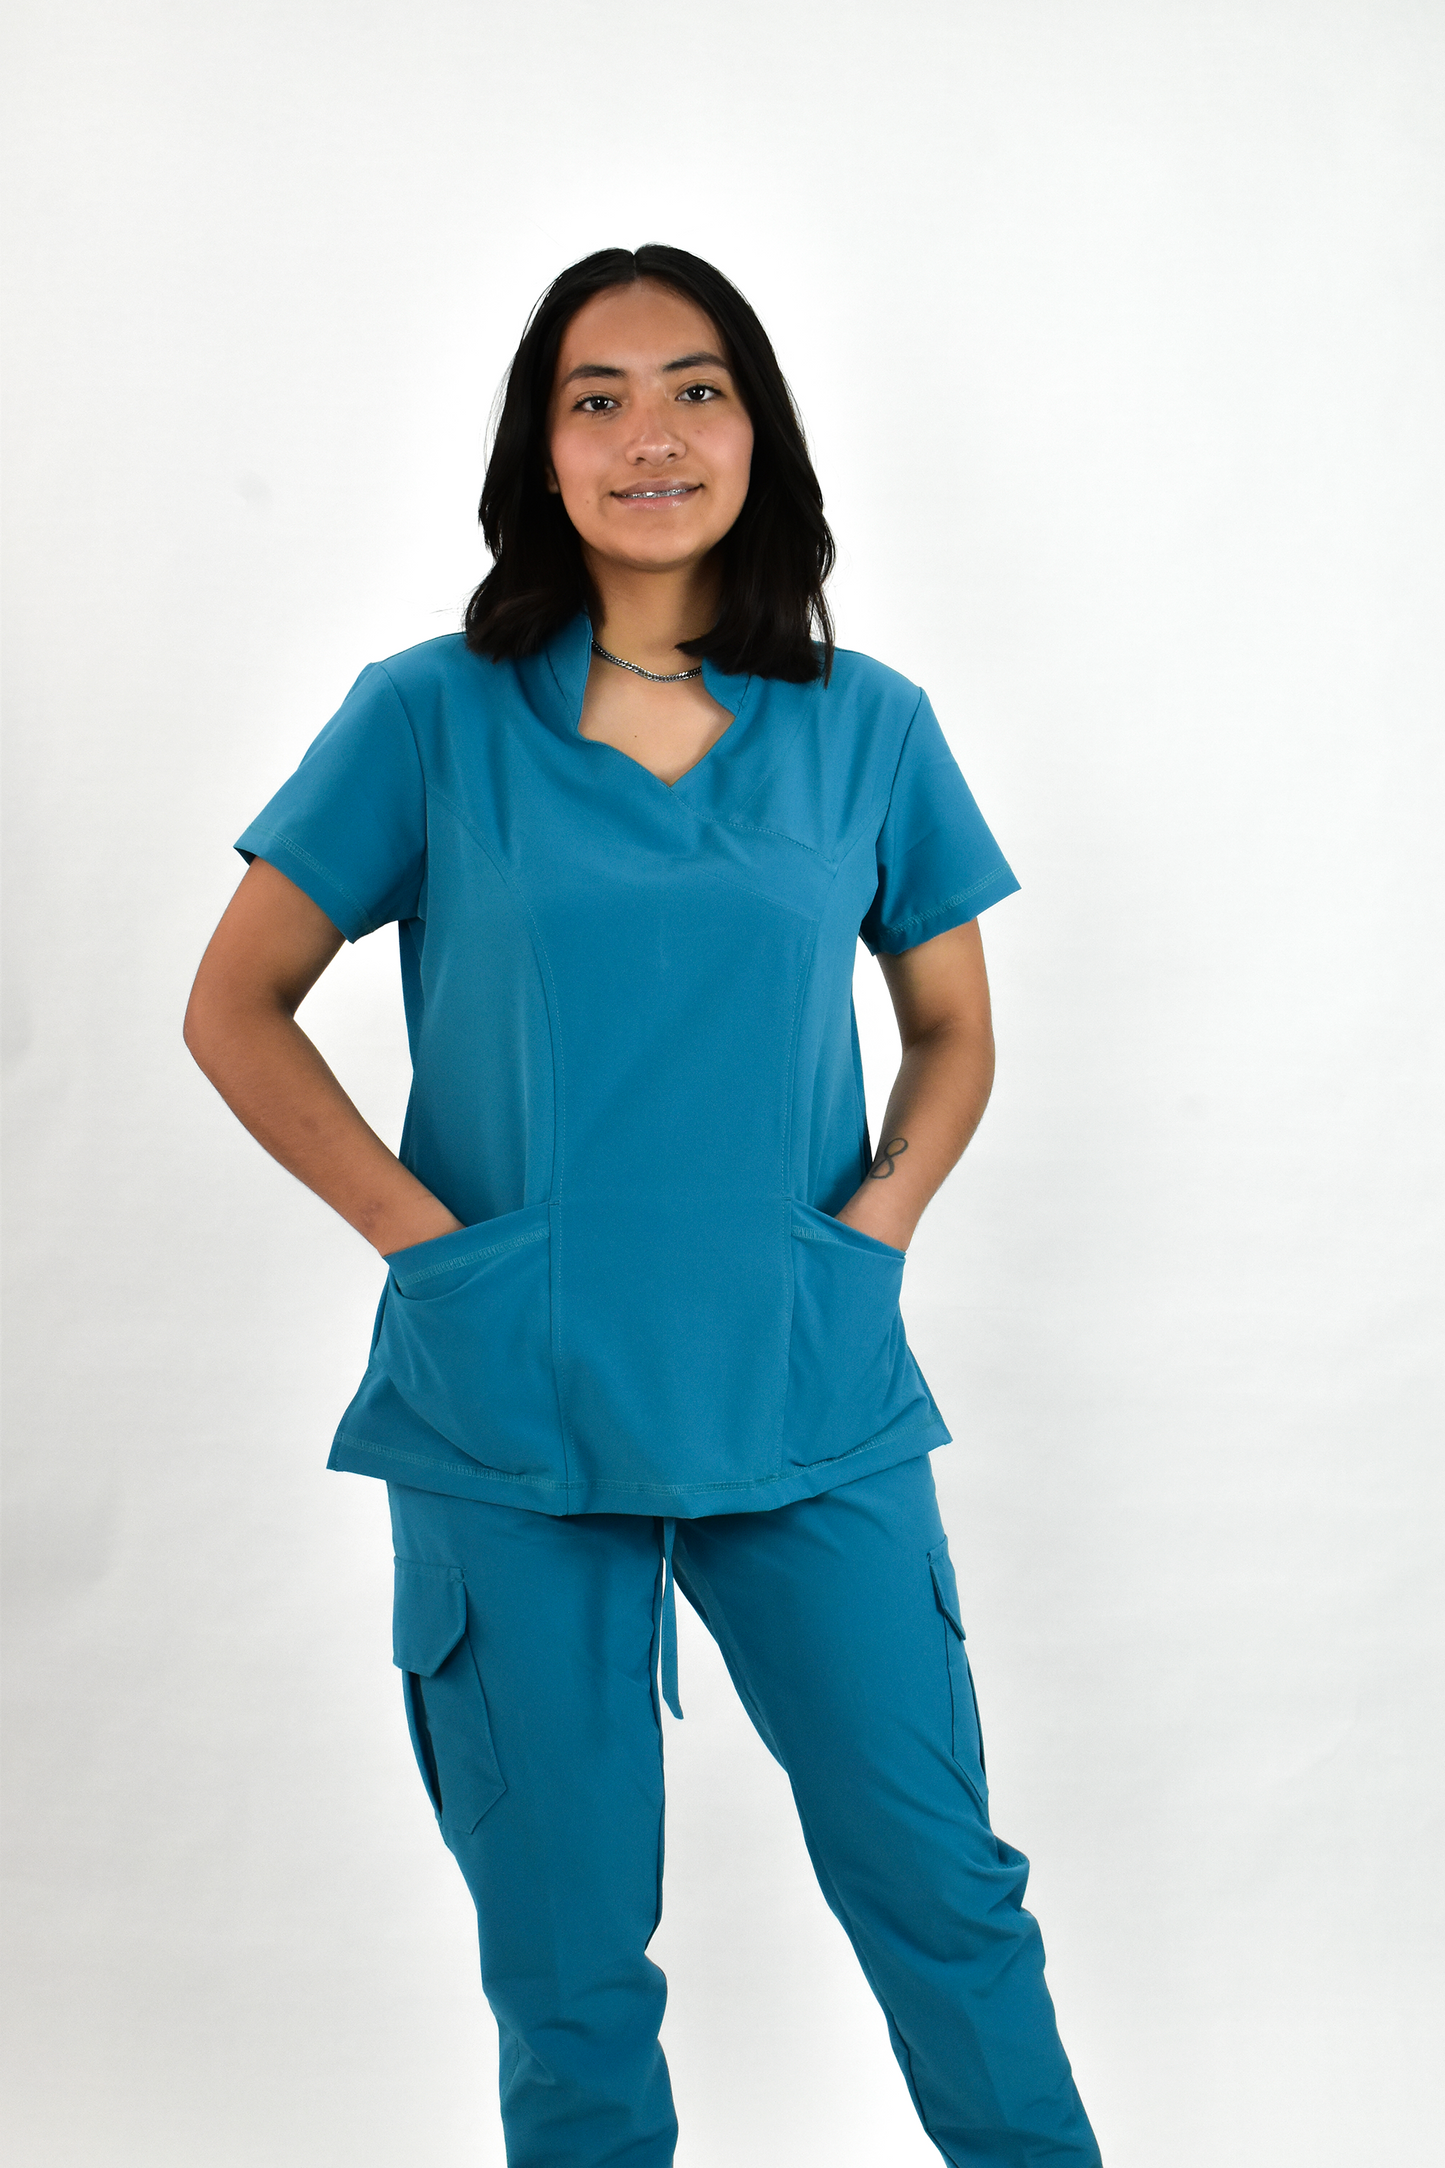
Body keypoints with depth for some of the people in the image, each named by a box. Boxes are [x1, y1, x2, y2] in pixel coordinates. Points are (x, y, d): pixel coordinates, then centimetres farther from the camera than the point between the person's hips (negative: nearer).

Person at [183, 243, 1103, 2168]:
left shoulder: (867, 730, 4)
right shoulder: (430, 722, -1)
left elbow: (953, 1030, 14)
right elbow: (234, 1010, 2)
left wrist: (877, 1220, -2)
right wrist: (417, 1229, -7)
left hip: (811, 1405, 1)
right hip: (511, 1412, -1)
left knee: (942, 1888, 8)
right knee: (567, 1957, 9)